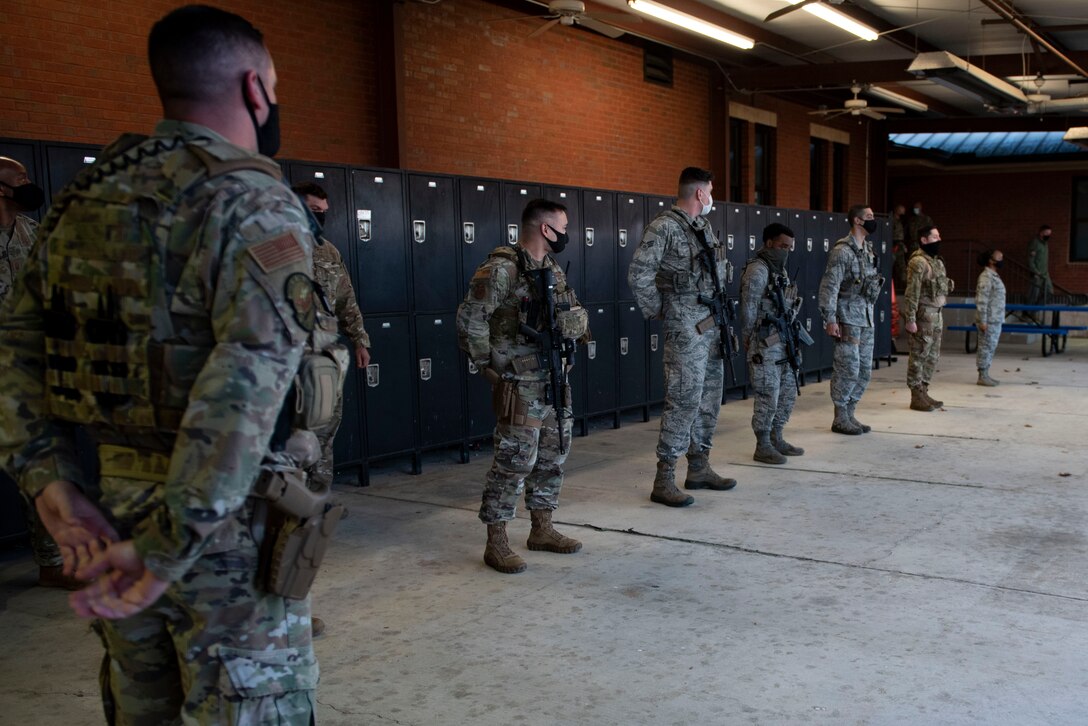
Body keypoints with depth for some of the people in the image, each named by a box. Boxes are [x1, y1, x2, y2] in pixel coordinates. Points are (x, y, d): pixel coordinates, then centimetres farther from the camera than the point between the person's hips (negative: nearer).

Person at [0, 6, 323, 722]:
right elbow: (250, 378, -27)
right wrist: (168, 546, -26)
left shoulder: (85, 195, 8)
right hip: (229, 518, -7)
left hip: (116, 505, 7)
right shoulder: (256, 201, -15)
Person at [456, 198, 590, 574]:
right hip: (520, 383, -9)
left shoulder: (553, 269, 12)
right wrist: (486, 364, -13)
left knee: (553, 456, 14)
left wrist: (575, 323, 6)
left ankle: (542, 530, 27)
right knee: (514, 460, -6)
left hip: (555, 379, 9)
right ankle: (496, 543, 4)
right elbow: (469, 318, -18)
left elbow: (577, 314, 24)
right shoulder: (502, 269, -15)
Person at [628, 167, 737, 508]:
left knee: (709, 398, 13)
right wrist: (658, 311, -8)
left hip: (712, 324, 9)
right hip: (686, 327, -9)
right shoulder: (664, 227, -13)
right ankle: (664, 480, -4)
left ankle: (699, 467, 24)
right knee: (684, 400, -10)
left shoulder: (704, 227, 14)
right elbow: (638, 275, -17)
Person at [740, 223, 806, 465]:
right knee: (768, 396, -4)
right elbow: (748, 309, -13)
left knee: (788, 393, 14)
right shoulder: (757, 270, -13)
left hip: (783, 343, 9)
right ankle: (762, 447, 6)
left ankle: (776, 439, 26)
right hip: (765, 345, -9)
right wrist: (748, 342, -8)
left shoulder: (780, 270, 15)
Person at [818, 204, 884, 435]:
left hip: (866, 318, 8)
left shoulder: (868, 249, 13)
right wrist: (830, 319, -20)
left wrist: (869, 313, 16)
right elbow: (829, 287, -16)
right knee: (848, 370, -5)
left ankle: (849, 414, 20)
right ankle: (840, 419, 6)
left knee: (864, 371, 10)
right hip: (848, 319, -8)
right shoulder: (842, 250, -12)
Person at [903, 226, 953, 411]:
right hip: (923, 314, -9)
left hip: (936, 313, 9)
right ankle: (916, 396, 0)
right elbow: (911, 292, -19)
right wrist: (910, 319, -22)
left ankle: (924, 392, 21)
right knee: (919, 355, -5)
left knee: (933, 356, 13)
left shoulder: (937, 260, 15)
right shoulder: (918, 262, -14)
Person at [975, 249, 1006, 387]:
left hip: (996, 320, 9)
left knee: (991, 348, 12)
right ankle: (982, 377, 0)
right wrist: (983, 321, -21)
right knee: (986, 347, -5)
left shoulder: (994, 276, 16)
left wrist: (1000, 319, 19)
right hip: (989, 321, -9)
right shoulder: (986, 277, -14)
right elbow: (981, 300, -19)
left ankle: (985, 375, 18)